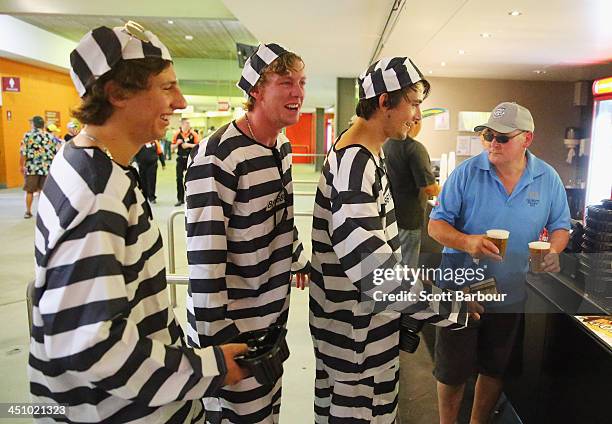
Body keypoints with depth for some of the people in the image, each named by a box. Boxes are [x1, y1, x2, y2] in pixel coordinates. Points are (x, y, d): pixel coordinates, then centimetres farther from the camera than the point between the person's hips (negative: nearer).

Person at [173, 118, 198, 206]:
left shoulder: (193, 134, -2)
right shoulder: (177, 134, 3)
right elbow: (173, 146, 7)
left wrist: (189, 145, -17)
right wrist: (177, 143, -12)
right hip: (180, 158, 2)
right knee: (179, 179, 2)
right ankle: (180, 199, 10)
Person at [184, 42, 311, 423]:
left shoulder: (282, 144, 5)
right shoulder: (219, 156, -23)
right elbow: (204, 250, -23)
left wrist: (299, 260, 26)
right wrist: (215, 332, -20)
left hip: (273, 309, 8)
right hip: (231, 322, -8)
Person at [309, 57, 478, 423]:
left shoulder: (371, 152, 7)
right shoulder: (353, 162, -26)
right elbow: (368, 260, -33)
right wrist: (448, 307, -25)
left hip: (369, 310, 9)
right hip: (354, 324, -9)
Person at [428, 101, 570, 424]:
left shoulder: (548, 179, -2)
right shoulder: (467, 173, -12)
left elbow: (560, 226, 8)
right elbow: (436, 224, -11)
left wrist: (553, 250, -15)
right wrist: (467, 241, -30)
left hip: (511, 295, 3)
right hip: (461, 291, -3)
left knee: (496, 370, 20)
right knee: (452, 372, 11)